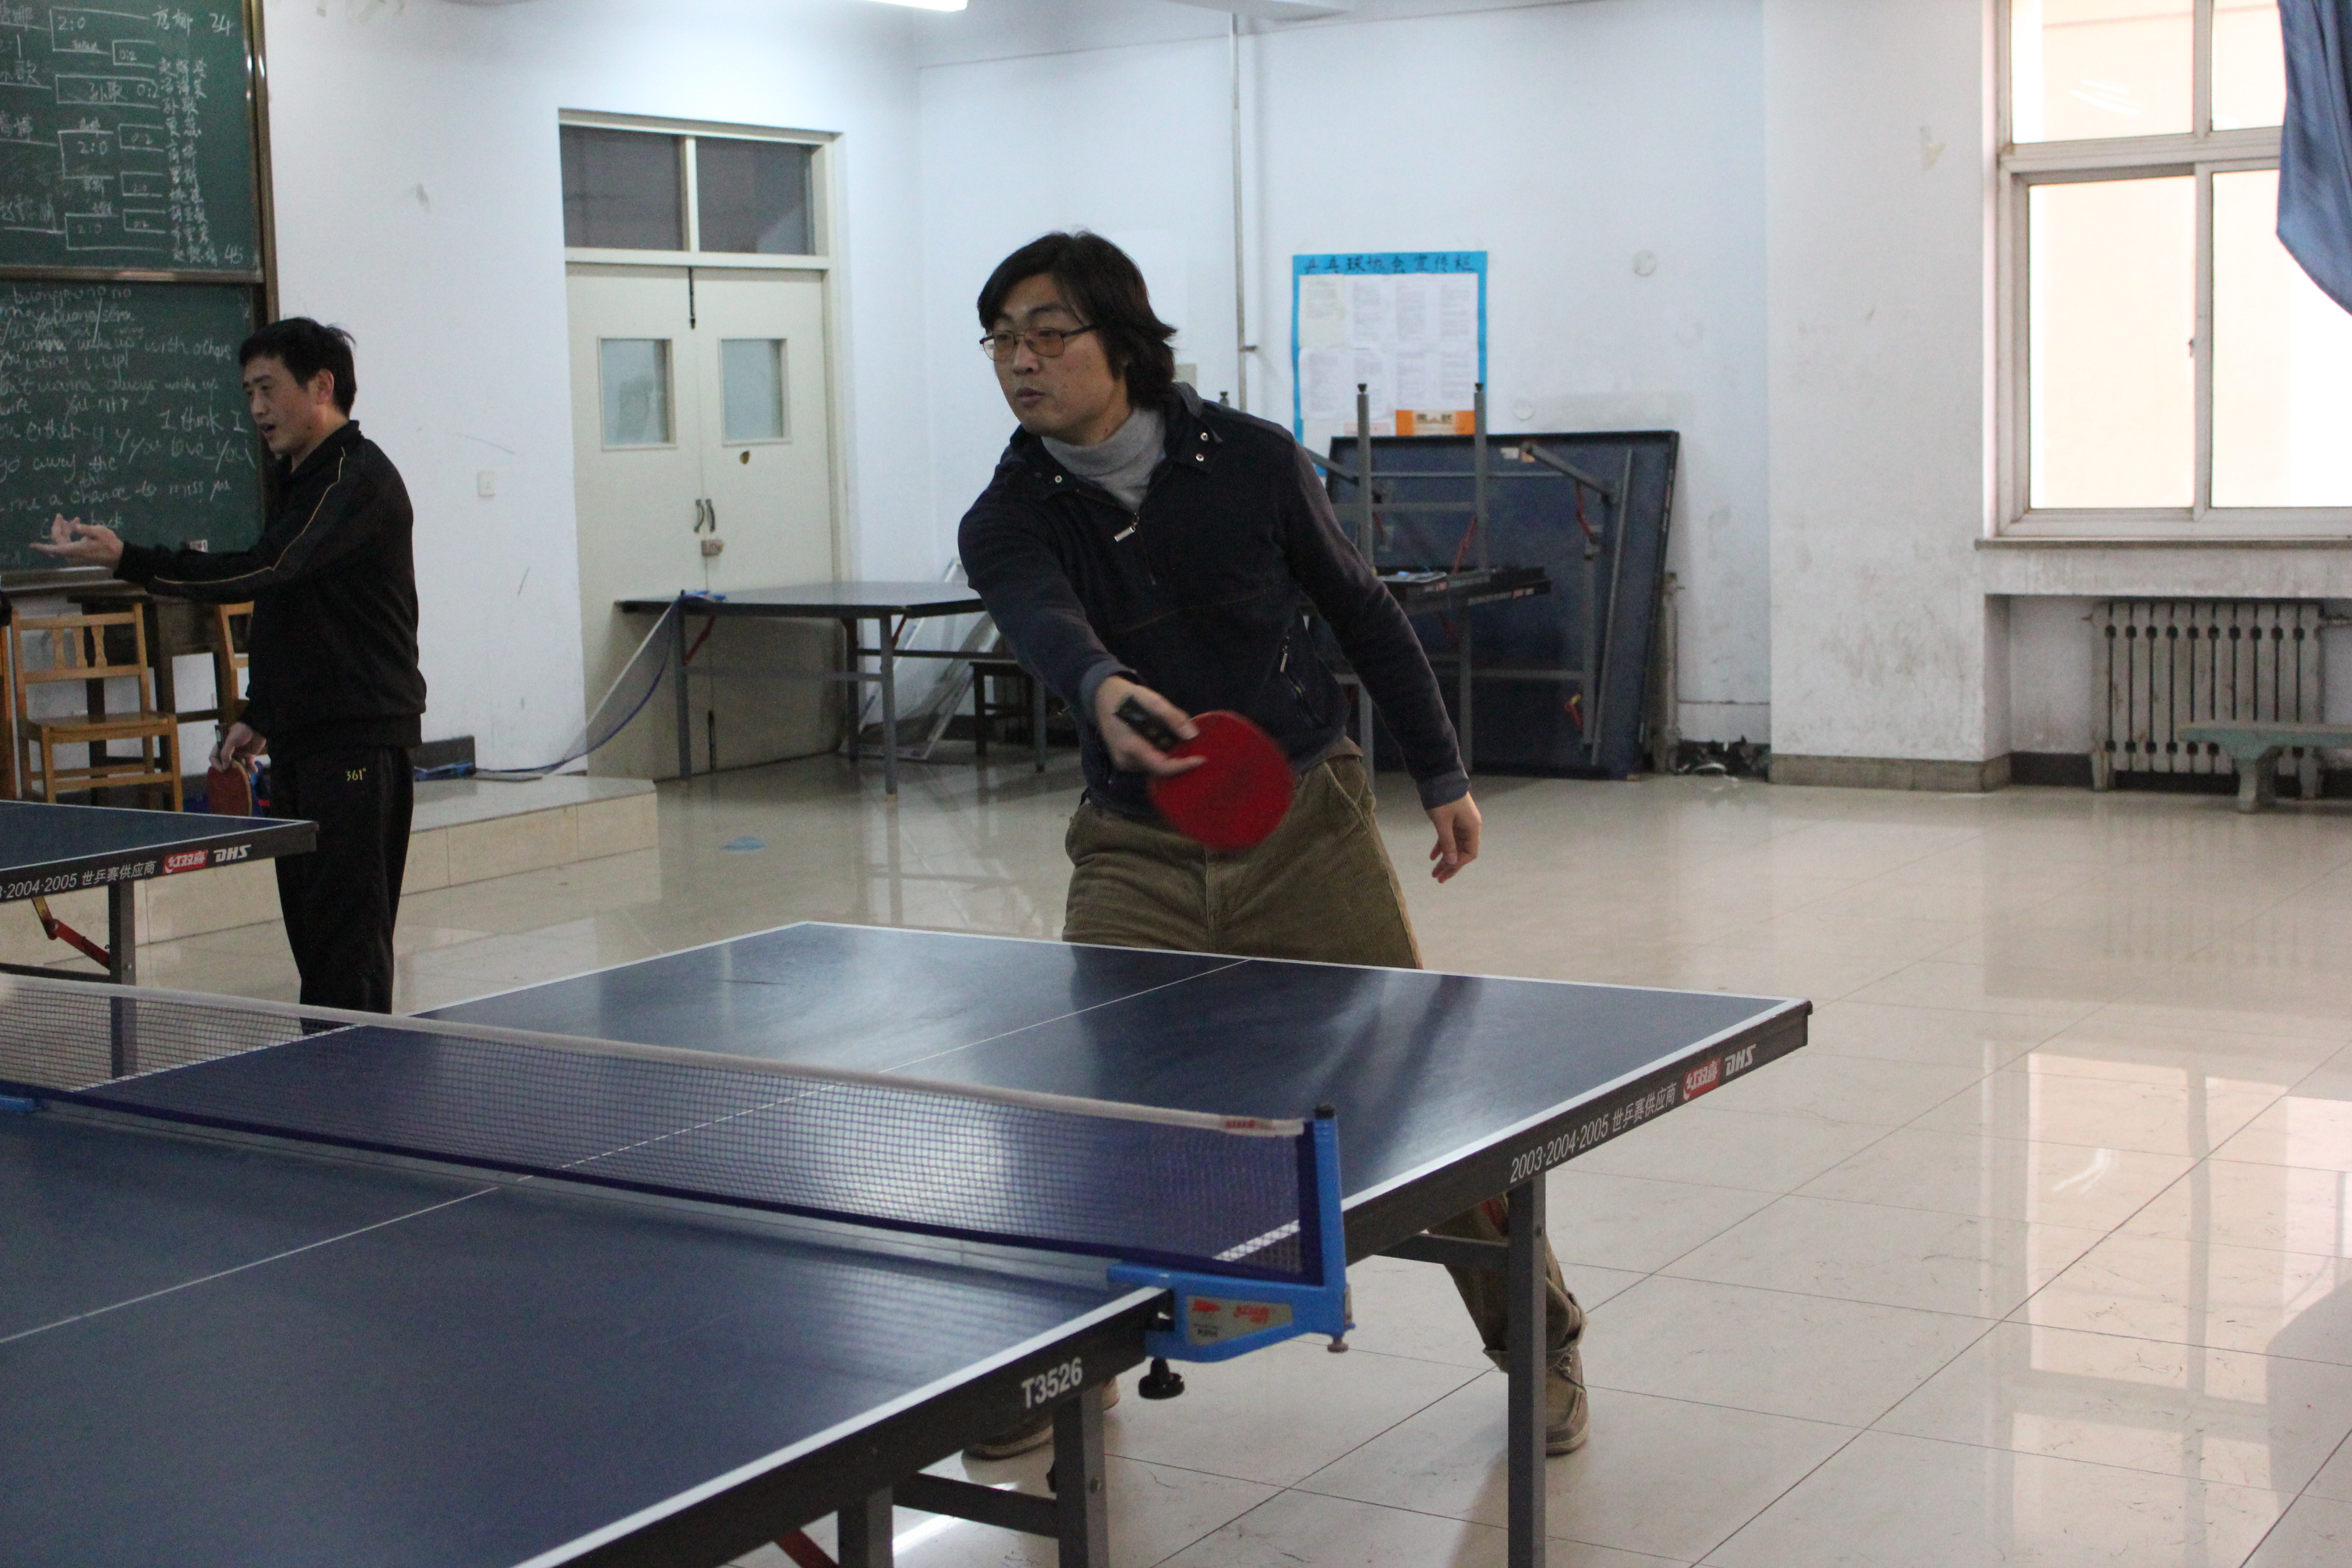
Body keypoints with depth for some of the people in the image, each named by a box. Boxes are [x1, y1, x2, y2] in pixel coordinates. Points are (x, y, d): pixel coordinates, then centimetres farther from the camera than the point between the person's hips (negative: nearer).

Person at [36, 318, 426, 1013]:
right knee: (309, 923, 10)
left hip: (359, 740, -10)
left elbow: (265, 570, -27)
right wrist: (259, 715, 19)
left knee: (350, 935, -9)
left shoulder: (360, 479, -14)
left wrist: (127, 559, -31)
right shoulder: (294, 479, 18)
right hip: (301, 740, 10)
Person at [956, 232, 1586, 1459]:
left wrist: (1441, 773, 7)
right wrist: (1103, 691, -54)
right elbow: (1046, 622, -31)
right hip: (1137, 849, 1)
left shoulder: (1252, 462, -6)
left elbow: (1362, 611, 7)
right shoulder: (1008, 522, -7)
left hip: (1306, 820, -1)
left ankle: (1539, 1337, 24)